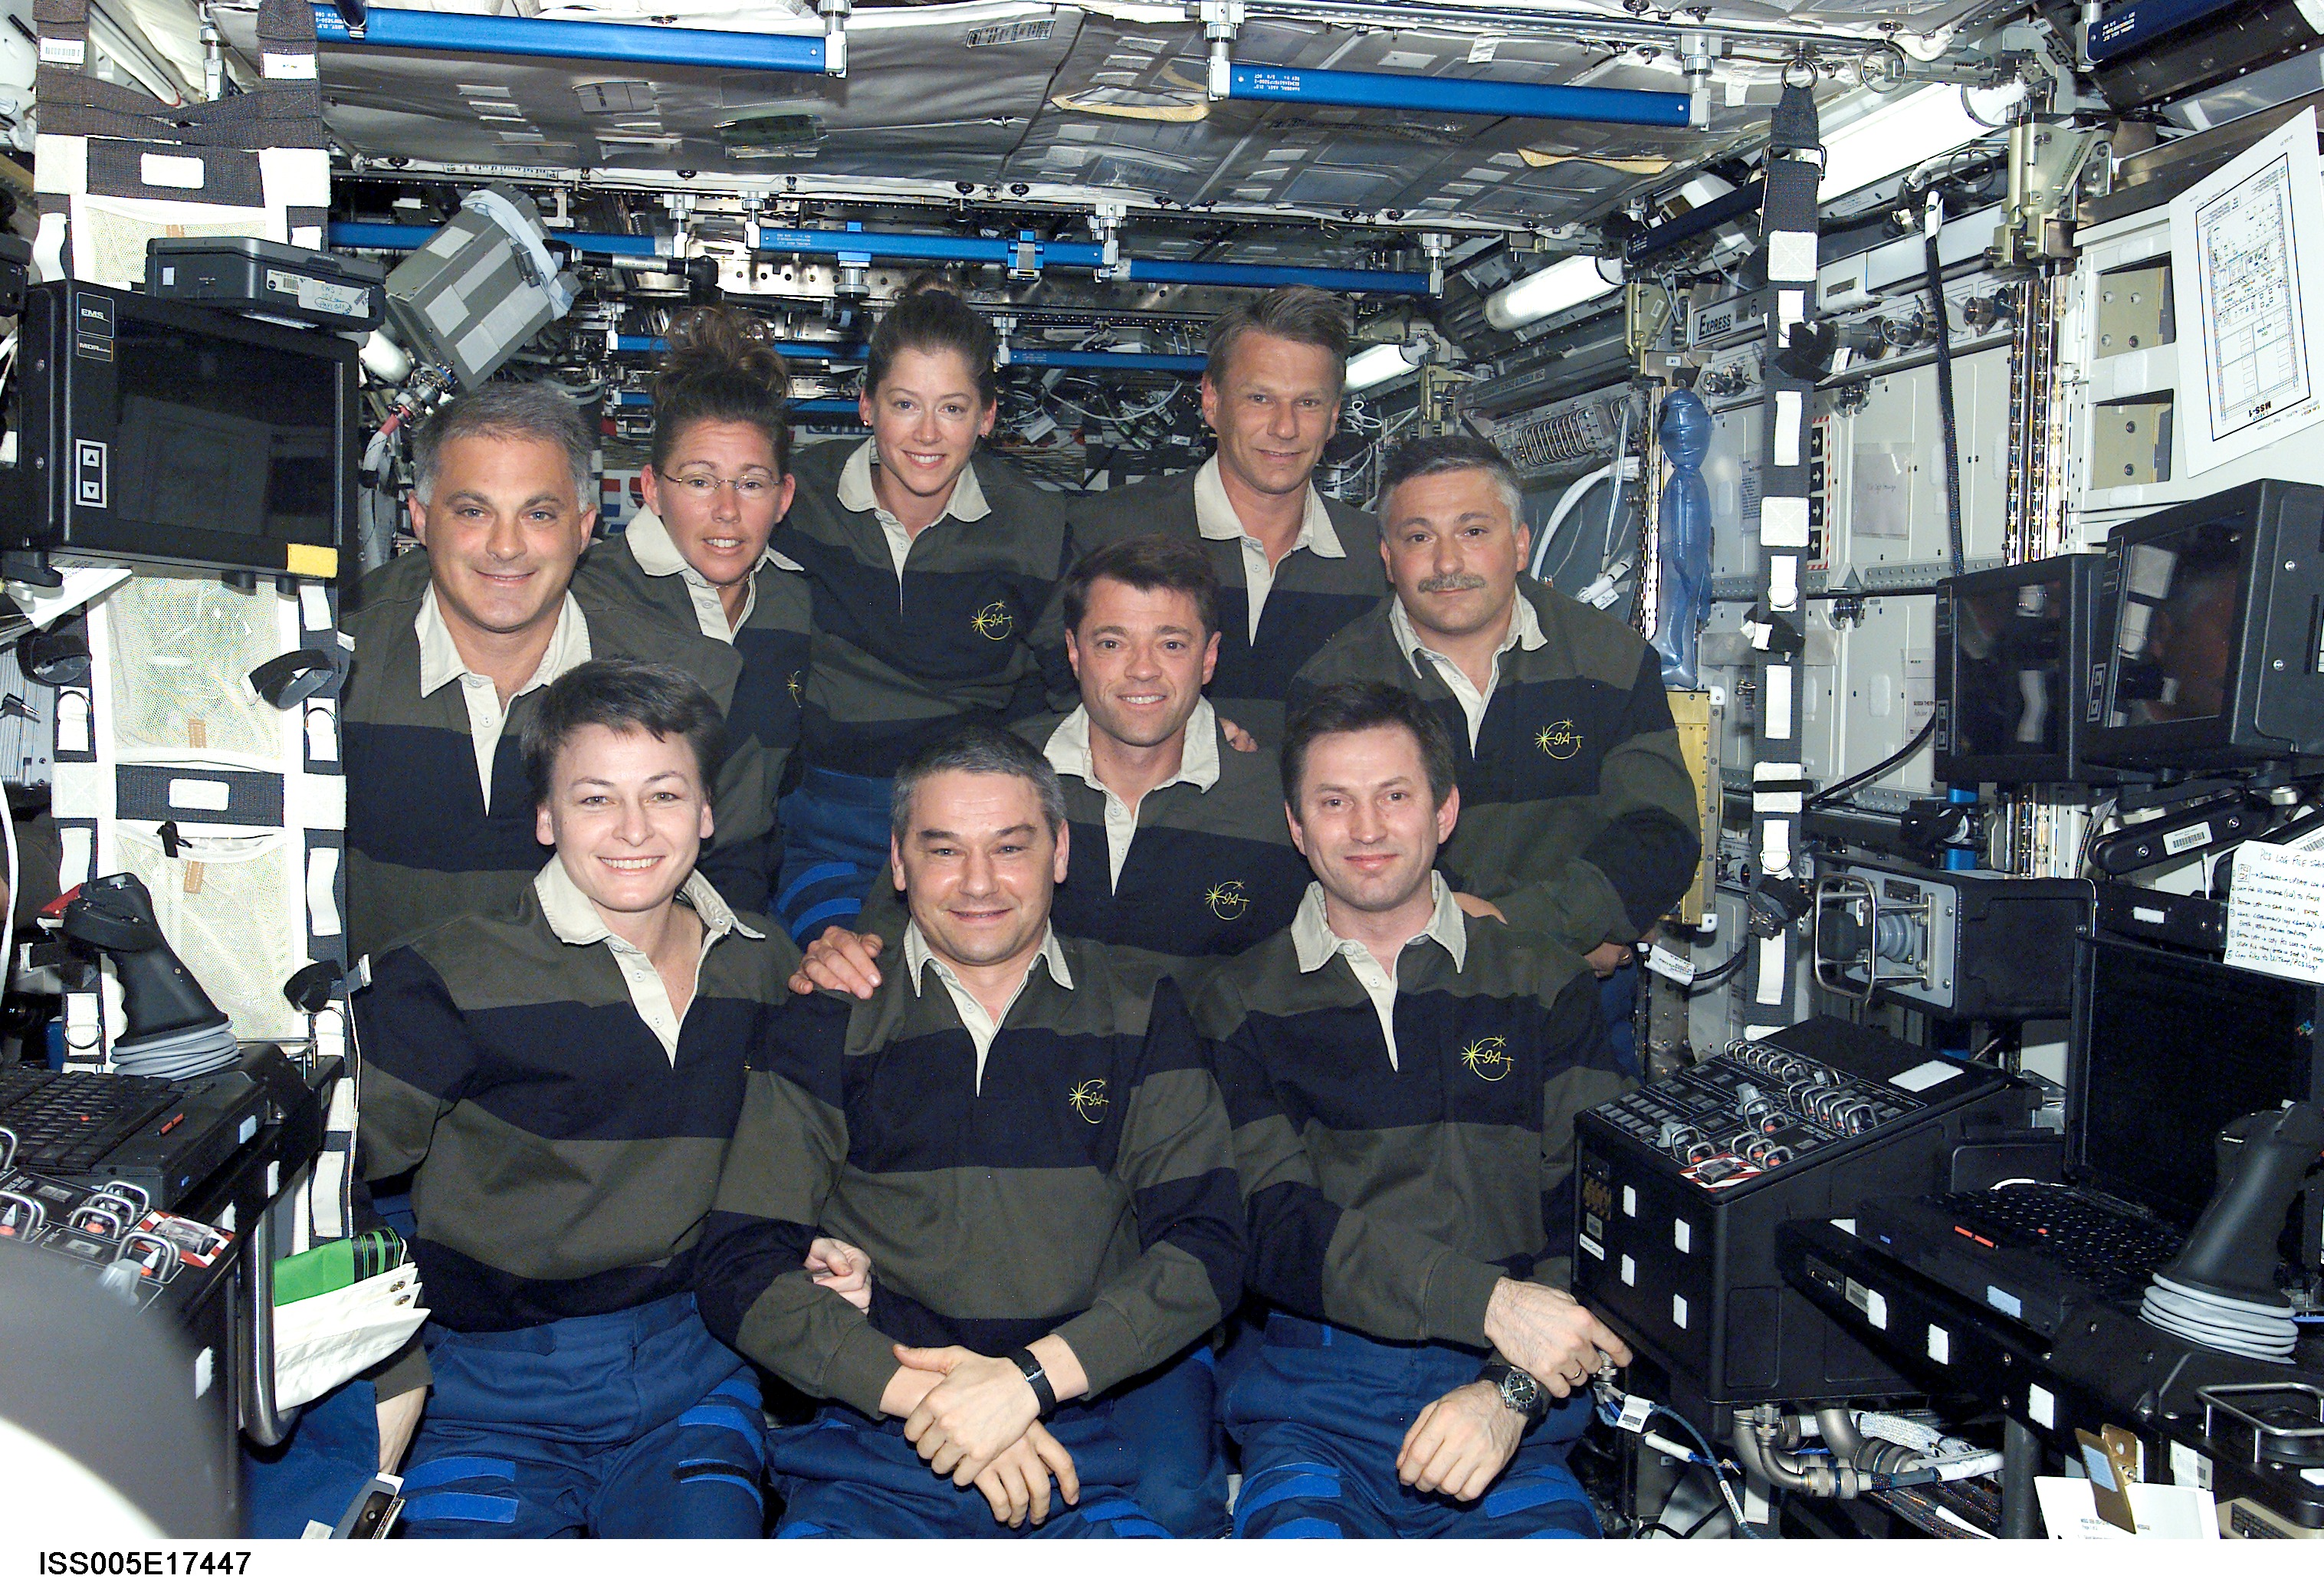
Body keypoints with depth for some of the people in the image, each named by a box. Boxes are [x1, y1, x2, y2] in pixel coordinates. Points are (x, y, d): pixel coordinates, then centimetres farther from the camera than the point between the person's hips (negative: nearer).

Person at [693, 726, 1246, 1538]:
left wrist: (1027, 1378, -13)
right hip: (868, 1445, 0)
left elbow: (1208, 1246, 1)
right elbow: (738, 1269, 2)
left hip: (1088, 1434, 0)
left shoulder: (1141, 1015, 10)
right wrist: (915, 1391, -12)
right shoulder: (829, 1023, 9)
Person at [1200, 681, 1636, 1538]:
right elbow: (1273, 1229, -3)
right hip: (1312, 1383, -1)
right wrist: (1487, 1299, -16)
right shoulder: (1243, 1005, 10)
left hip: (1516, 1399, 1)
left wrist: (1514, 1390, -14)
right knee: (1300, 1533, -29)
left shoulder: (1544, 985, 12)